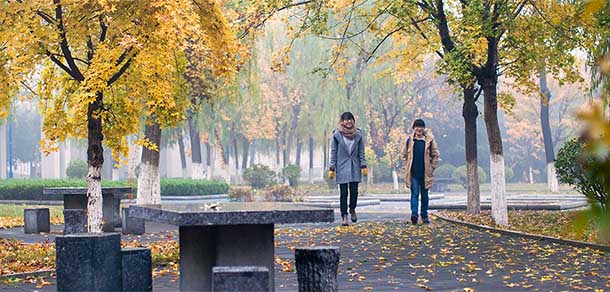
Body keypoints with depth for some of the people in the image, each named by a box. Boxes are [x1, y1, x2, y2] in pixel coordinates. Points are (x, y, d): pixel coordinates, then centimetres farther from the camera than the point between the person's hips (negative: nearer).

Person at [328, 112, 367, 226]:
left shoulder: (358, 134, 3)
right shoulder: (337, 135, -3)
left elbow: (361, 152, 8)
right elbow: (333, 152, 0)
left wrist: (363, 166, 1)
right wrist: (332, 169, -3)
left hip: (354, 167, 2)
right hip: (342, 167, -2)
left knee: (354, 191, 0)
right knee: (343, 192, -2)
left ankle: (352, 210, 27)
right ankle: (344, 216, 7)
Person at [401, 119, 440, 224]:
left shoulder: (429, 140, 0)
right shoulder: (410, 140, 3)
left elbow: (436, 155, 5)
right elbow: (405, 155, 12)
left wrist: (431, 167, 0)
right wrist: (407, 167, 5)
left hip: (425, 173, 0)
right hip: (413, 173, 0)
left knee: (424, 195, 9)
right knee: (414, 194, -9)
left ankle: (424, 216, 17)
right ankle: (414, 214, -19)